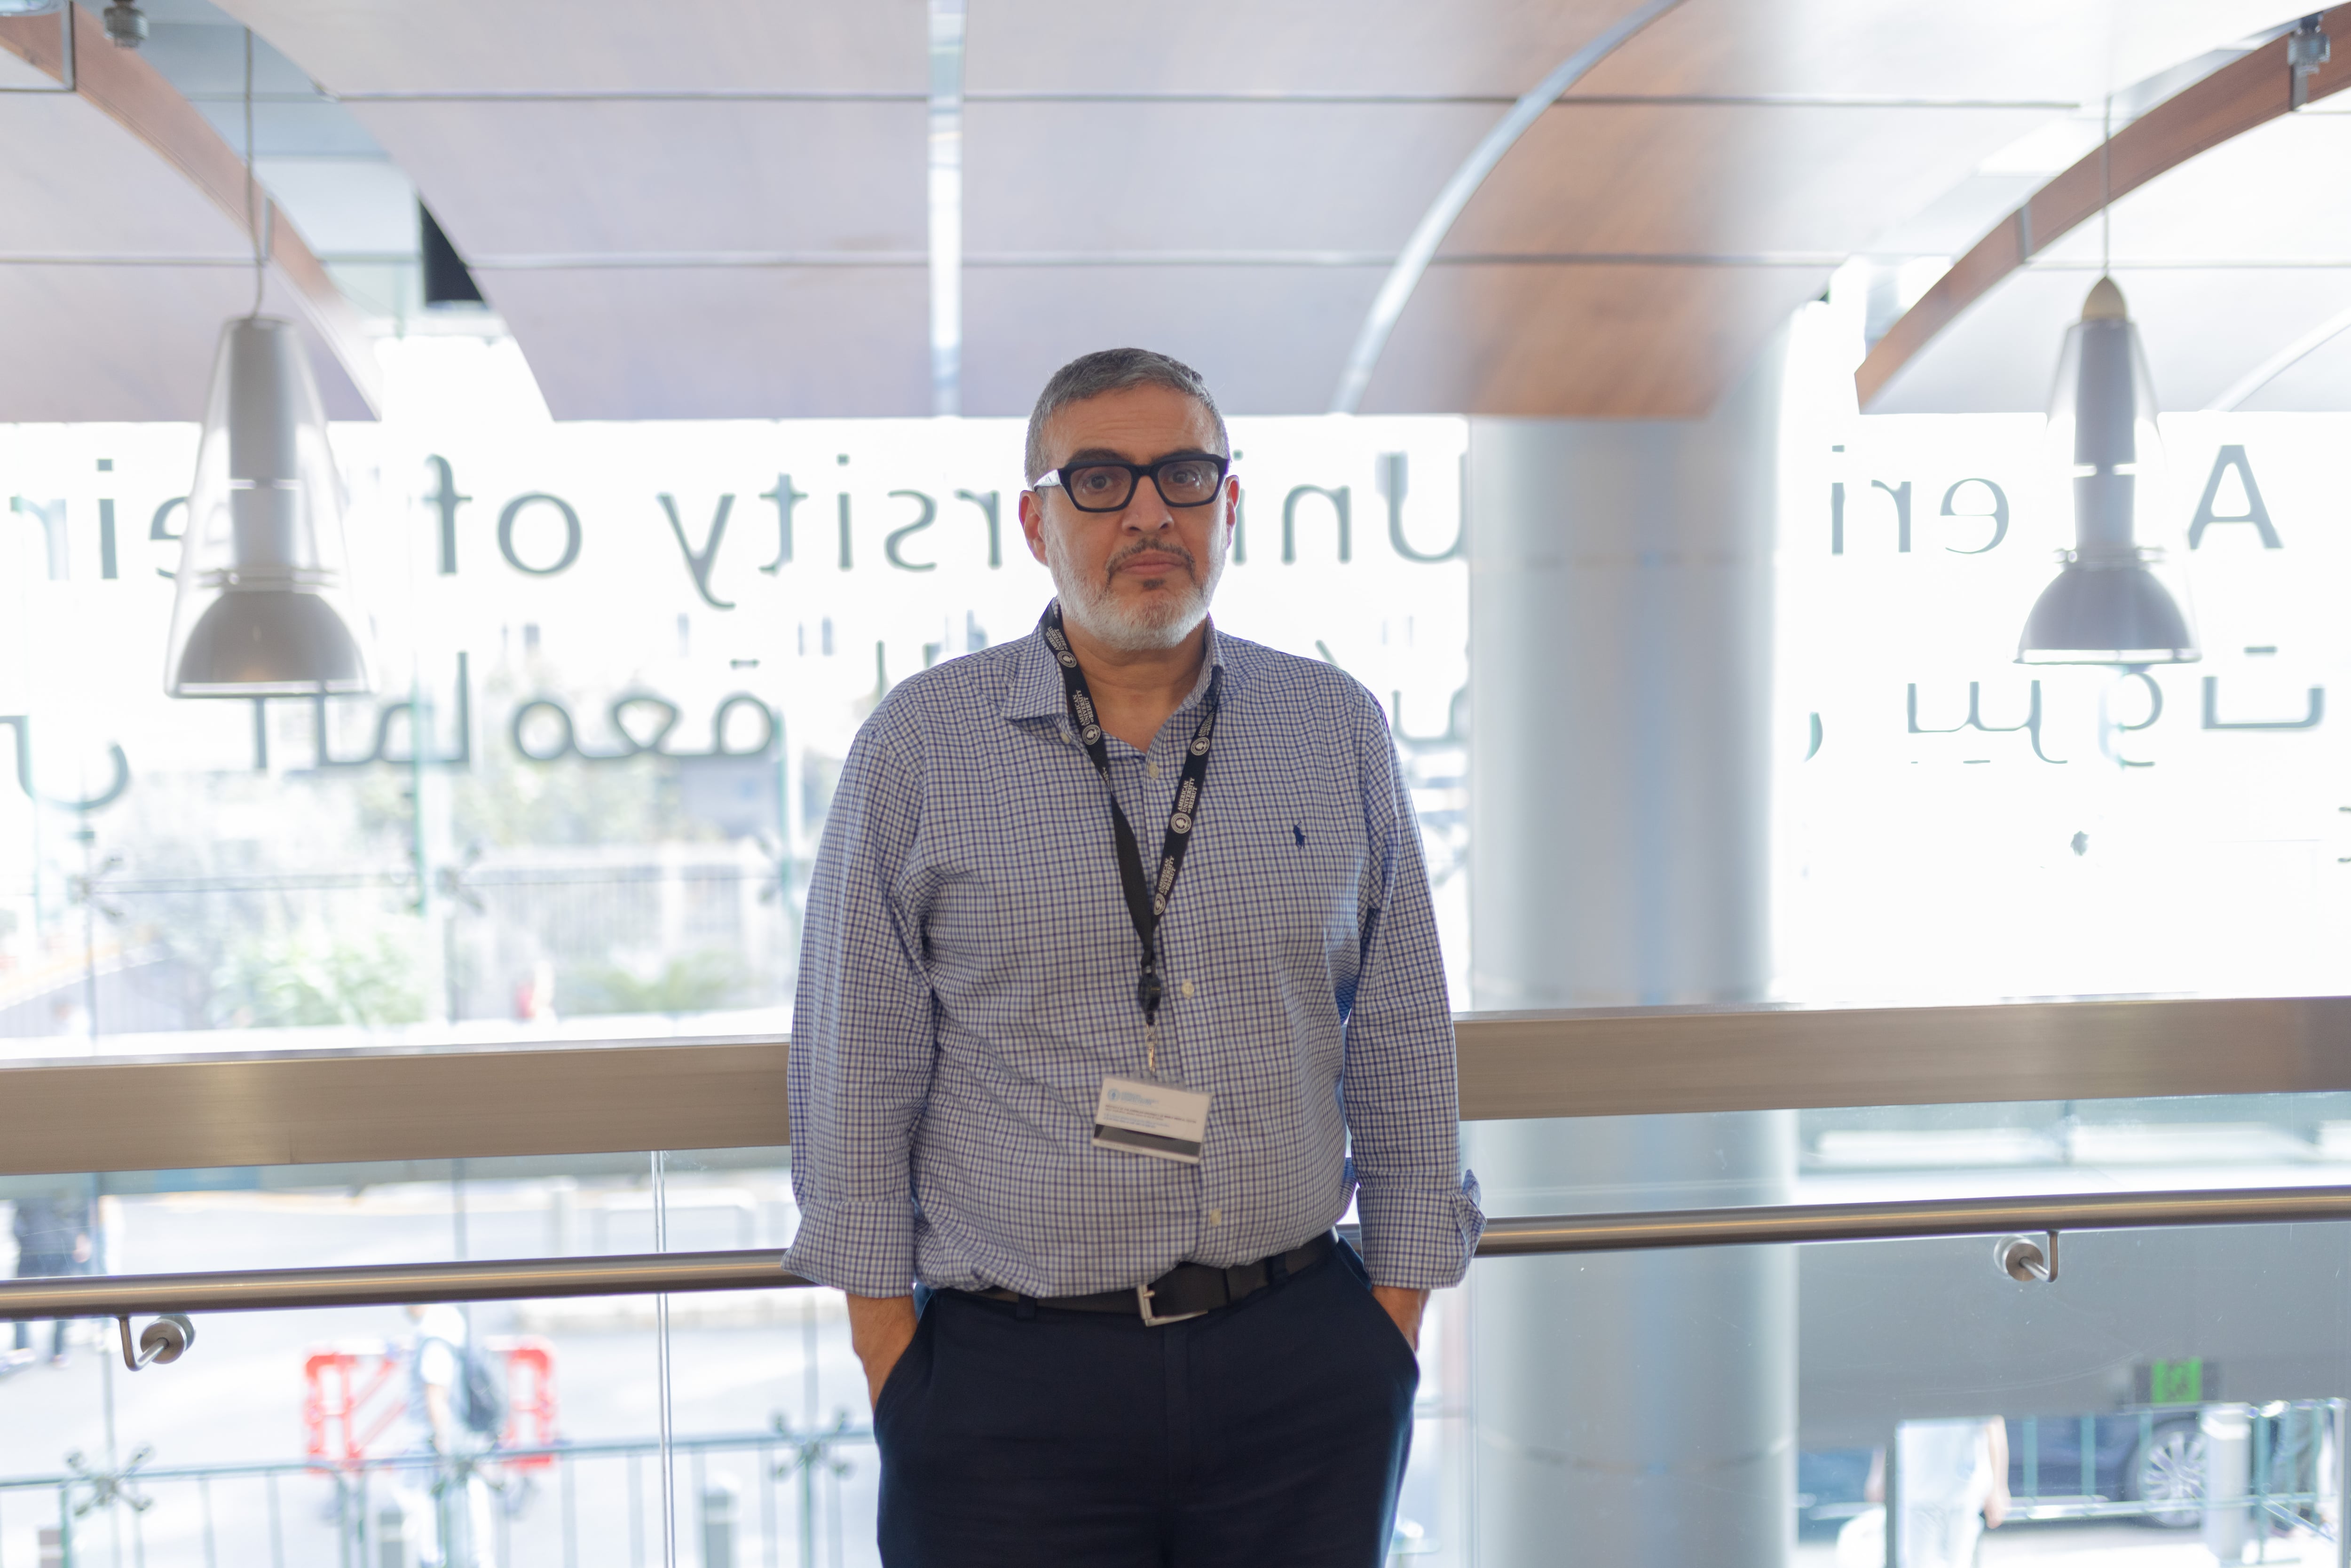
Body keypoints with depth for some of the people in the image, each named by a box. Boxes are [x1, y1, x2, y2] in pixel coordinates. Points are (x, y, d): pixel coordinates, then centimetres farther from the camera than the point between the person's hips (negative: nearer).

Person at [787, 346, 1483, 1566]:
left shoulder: (1339, 733, 5)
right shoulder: (917, 748, -1)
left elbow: (1401, 1052, 8)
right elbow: (859, 1073, 0)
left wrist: (1395, 1324, 6)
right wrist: (893, 1366, -2)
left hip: (1303, 1374, 2)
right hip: (1010, 1384, -2)